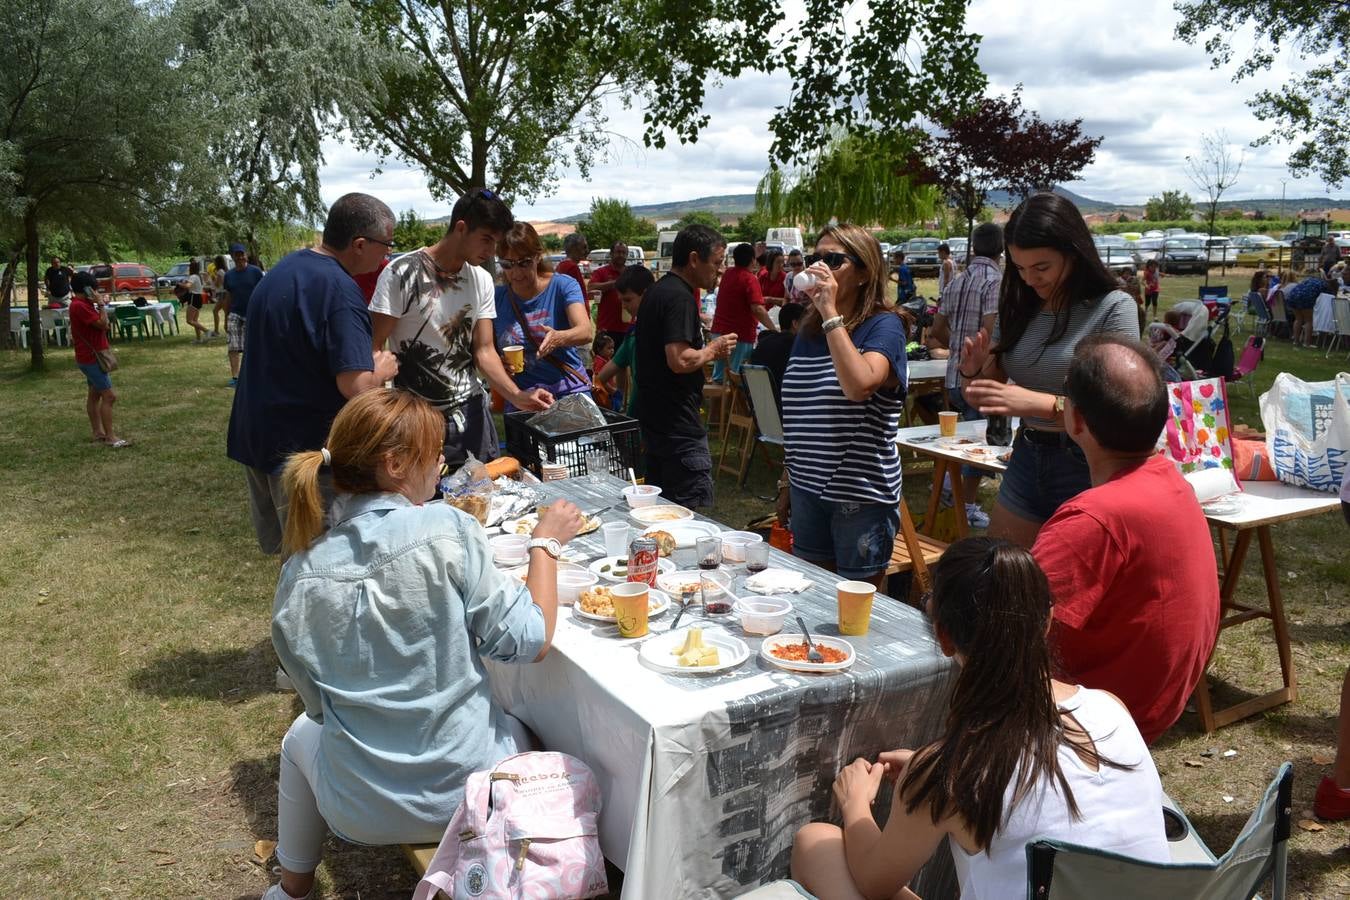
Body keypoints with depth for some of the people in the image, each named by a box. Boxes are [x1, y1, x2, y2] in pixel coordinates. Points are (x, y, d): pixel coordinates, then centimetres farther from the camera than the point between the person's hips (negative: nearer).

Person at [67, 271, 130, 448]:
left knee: (95, 394, 15)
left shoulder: (84, 304, 13)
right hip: (91, 358, -11)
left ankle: (98, 433, 23)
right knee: (109, 396, -11)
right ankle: (110, 437, -9)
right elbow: (102, 324, -22)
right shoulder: (79, 306, -20)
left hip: (92, 356, 11)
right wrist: (101, 304, -16)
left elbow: (102, 325, 19)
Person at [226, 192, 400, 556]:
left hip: (254, 438, 9)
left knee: (278, 546, 20)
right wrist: (381, 370, -6)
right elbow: (356, 386, -27)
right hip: (305, 449, -9)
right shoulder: (339, 289, -21)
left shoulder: (282, 269, 9)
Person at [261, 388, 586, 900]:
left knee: (302, 735, 35)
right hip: (471, 788, -2)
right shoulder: (447, 530, -18)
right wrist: (546, 544, -4)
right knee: (514, 730, 32)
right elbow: (528, 642, -16)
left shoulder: (301, 573, -8)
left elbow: (317, 701, 3)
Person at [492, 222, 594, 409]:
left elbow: (586, 332, -21)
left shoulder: (563, 286, -5)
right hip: (520, 399, 2)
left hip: (570, 393, -1)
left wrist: (559, 338, -42)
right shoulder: (497, 298, 0)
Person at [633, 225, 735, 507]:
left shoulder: (656, 291, 15)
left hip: (653, 421, 10)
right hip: (679, 428, -10)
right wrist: (712, 350, -9)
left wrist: (707, 349, 16)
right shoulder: (680, 297, -16)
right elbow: (679, 360, -26)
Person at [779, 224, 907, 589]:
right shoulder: (808, 329, 9)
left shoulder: (883, 325, -10)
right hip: (807, 487, 6)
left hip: (862, 493, -6)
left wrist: (831, 313, -25)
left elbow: (860, 385, -32)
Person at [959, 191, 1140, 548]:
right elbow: (983, 400, 11)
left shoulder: (1112, 307, -10)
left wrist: (1038, 402, -31)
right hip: (1026, 460, 5)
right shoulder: (1018, 308, 5)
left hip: (1084, 468, -5)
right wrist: (973, 373, -11)